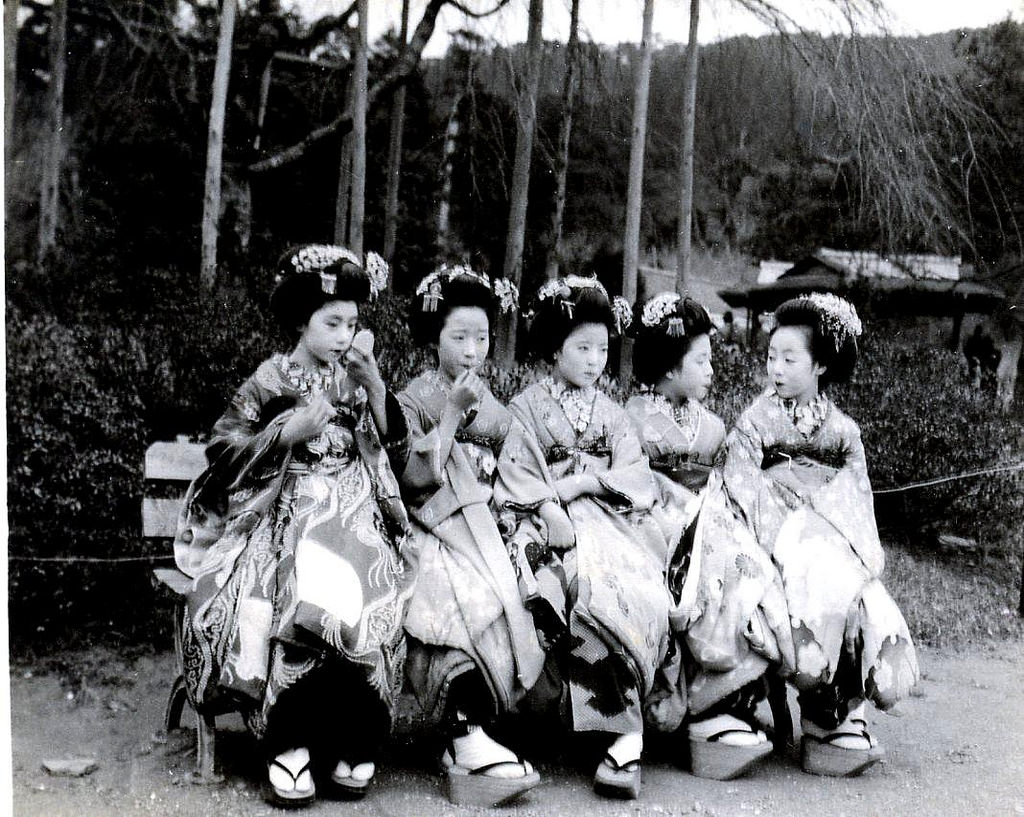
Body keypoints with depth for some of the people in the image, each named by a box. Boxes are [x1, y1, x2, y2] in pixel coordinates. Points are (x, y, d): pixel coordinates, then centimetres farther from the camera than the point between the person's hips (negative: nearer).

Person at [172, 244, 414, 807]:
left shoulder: (356, 378, 16)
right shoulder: (271, 380, 8)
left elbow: (395, 449, 7)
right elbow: (224, 451, 3)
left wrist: (373, 380, -2)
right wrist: (290, 432, -10)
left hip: (353, 516, 2)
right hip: (285, 515, -2)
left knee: (362, 597, -31)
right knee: (285, 595, -34)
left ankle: (350, 743, -19)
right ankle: (288, 742, -23)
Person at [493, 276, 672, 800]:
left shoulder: (610, 412, 21)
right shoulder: (526, 408, 9)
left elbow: (634, 478, 8)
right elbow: (520, 482, -3)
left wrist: (583, 482, -8)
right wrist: (556, 519, -19)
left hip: (610, 519, 3)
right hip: (554, 523, -3)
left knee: (645, 590, -28)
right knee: (593, 590, -33)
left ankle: (622, 729, -28)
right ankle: (627, 733, -28)